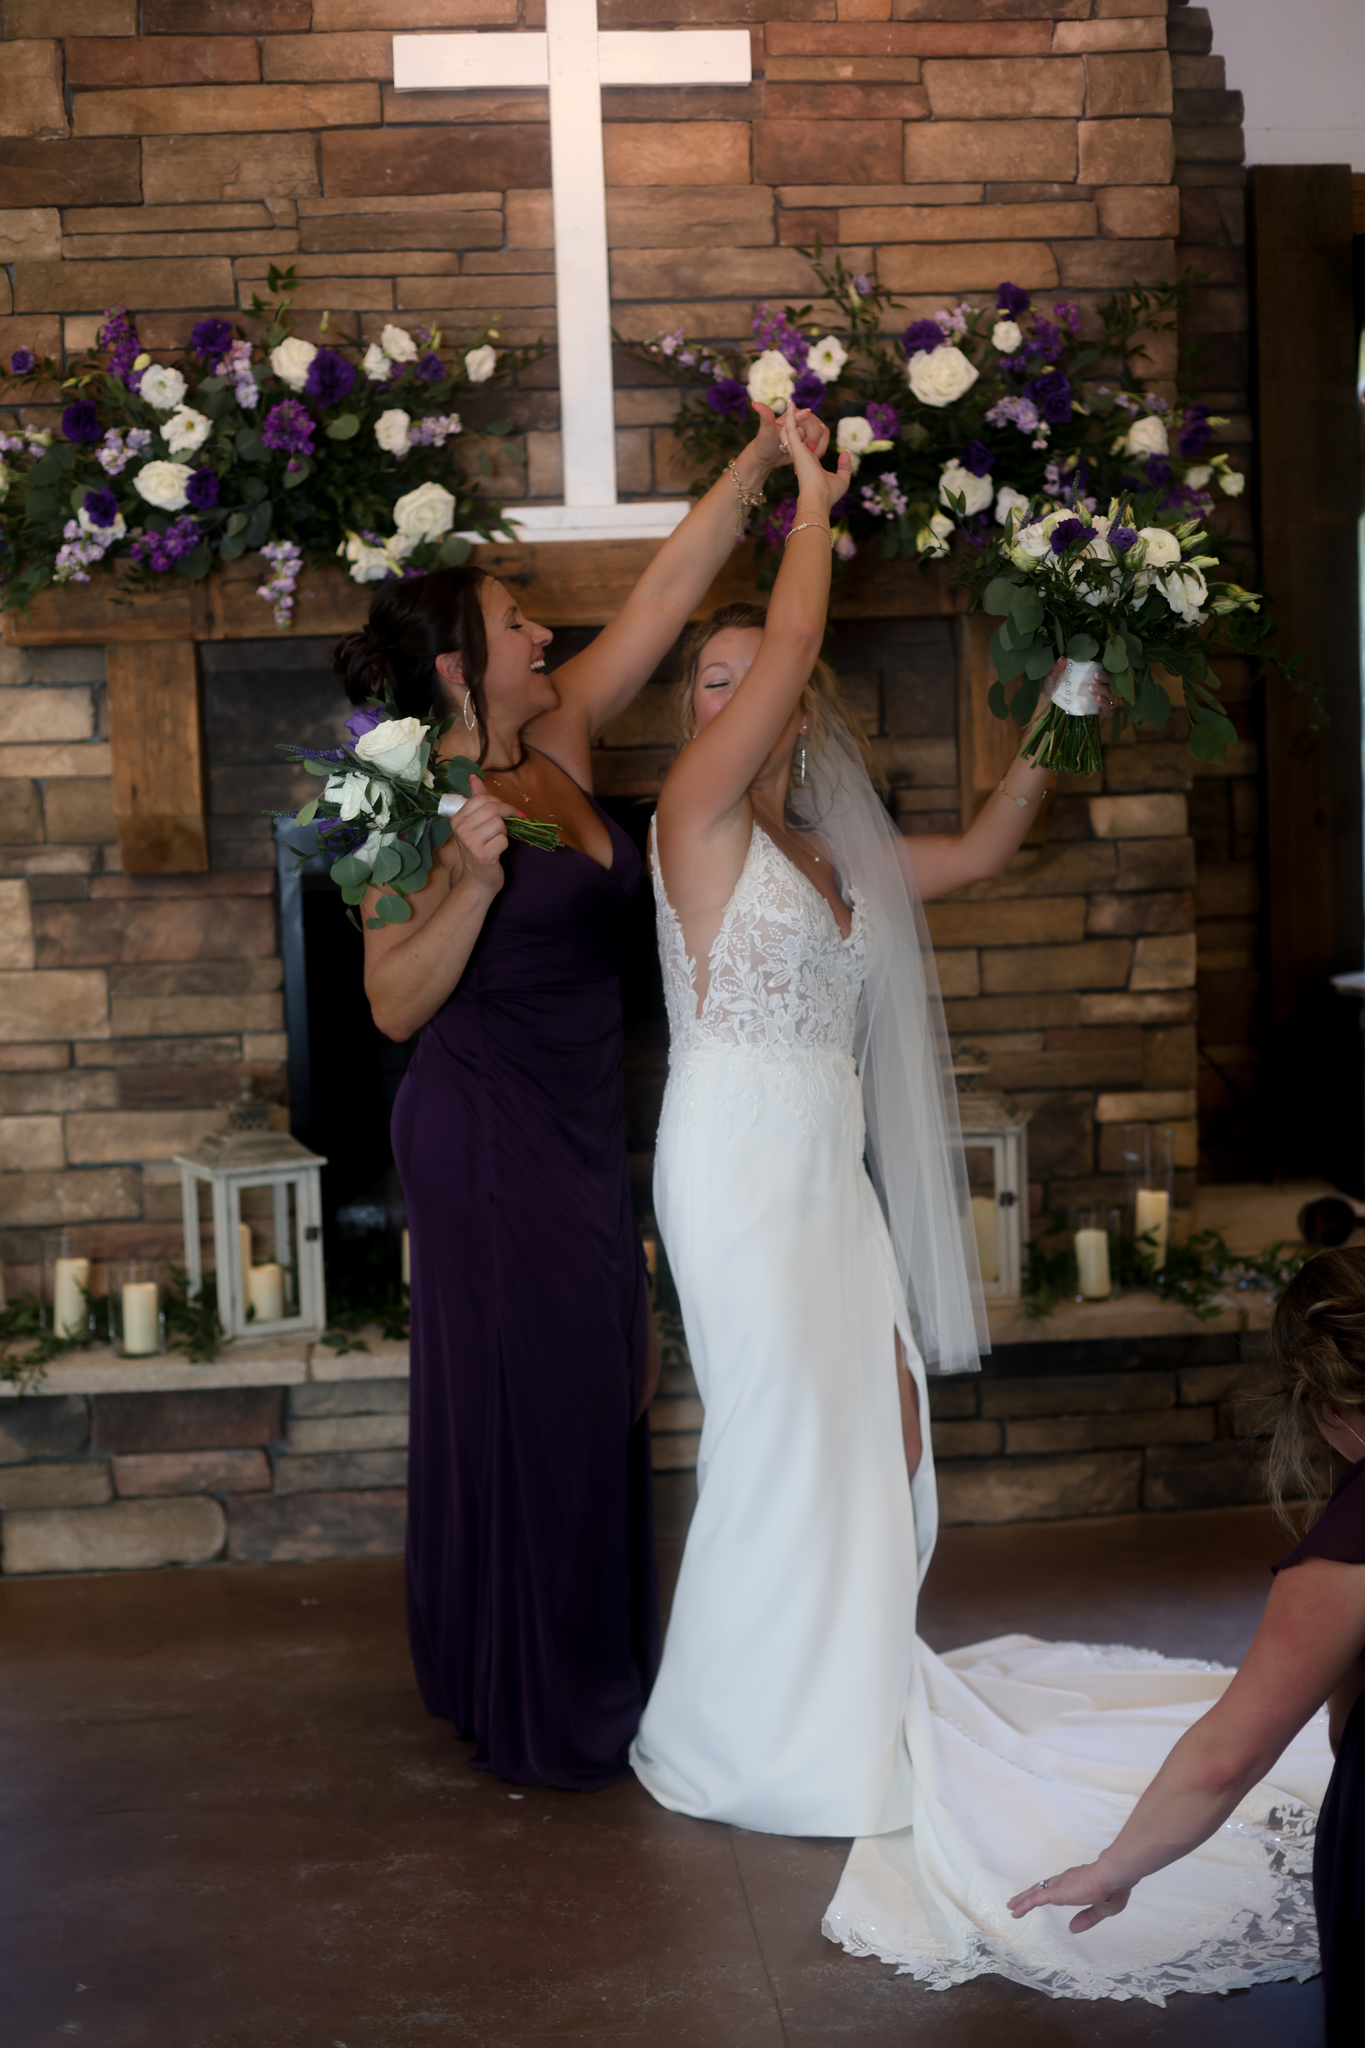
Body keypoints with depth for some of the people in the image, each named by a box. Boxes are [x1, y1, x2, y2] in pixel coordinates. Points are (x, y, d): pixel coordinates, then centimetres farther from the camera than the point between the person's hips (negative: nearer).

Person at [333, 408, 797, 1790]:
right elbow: (394, 1006, -19)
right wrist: (473, 882, -30)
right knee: (517, 1405, 1)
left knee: (596, 1393, 15)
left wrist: (760, 457, 6)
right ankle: (526, 1711, 16)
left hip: (581, 1132, 8)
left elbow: (664, 595, 7)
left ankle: (592, 1669, 30)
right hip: (486, 1140, -8)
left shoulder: (560, 747, 4)